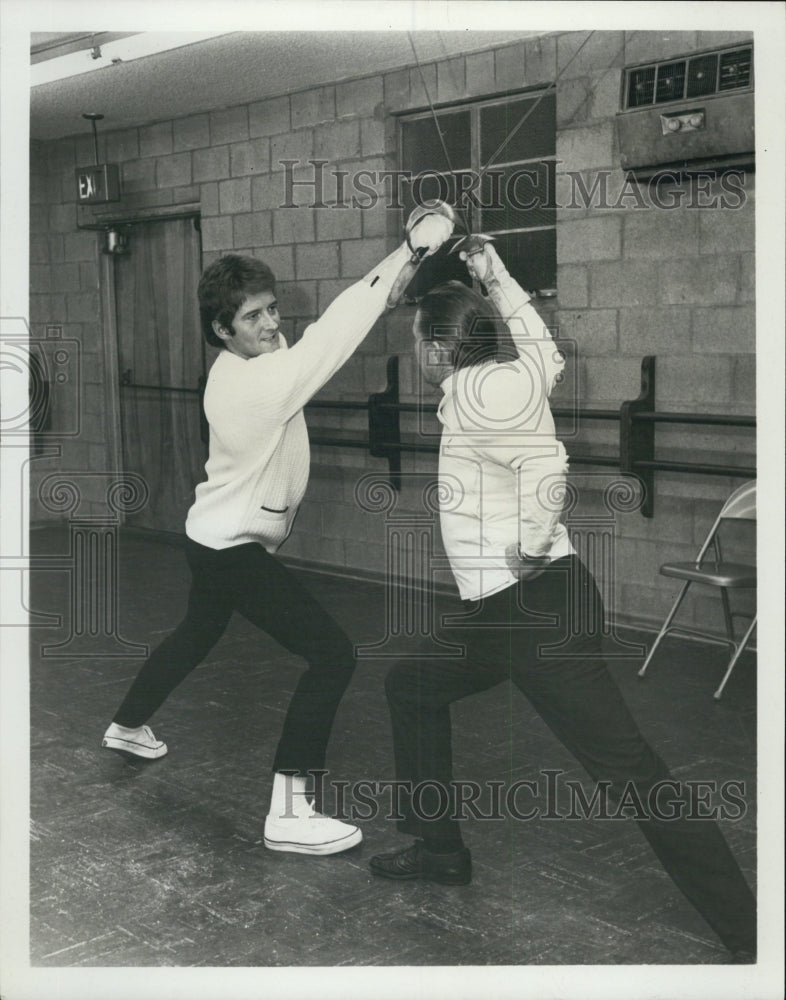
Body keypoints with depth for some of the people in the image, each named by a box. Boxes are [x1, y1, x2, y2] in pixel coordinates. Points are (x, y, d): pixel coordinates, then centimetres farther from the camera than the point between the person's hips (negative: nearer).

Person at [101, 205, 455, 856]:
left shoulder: (240, 367, 0)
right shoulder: (258, 382, -29)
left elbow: (325, 332, 0)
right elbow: (337, 330, -35)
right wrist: (413, 248, -36)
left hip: (214, 538, 10)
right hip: (236, 550, -10)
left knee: (198, 633, 33)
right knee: (332, 655, -13)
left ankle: (128, 726, 56)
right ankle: (289, 813, -13)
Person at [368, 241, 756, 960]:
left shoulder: (479, 389, -14)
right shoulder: (507, 379, 11)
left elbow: (546, 462, -27)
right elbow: (548, 356, 33)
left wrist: (530, 544, -15)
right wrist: (498, 282, 30)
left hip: (539, 609, -10)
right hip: (503, 612, 10)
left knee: (629, 772, -10)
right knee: (413, 685, 22)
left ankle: (747, 933, -4)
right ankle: (440, 849, 32)